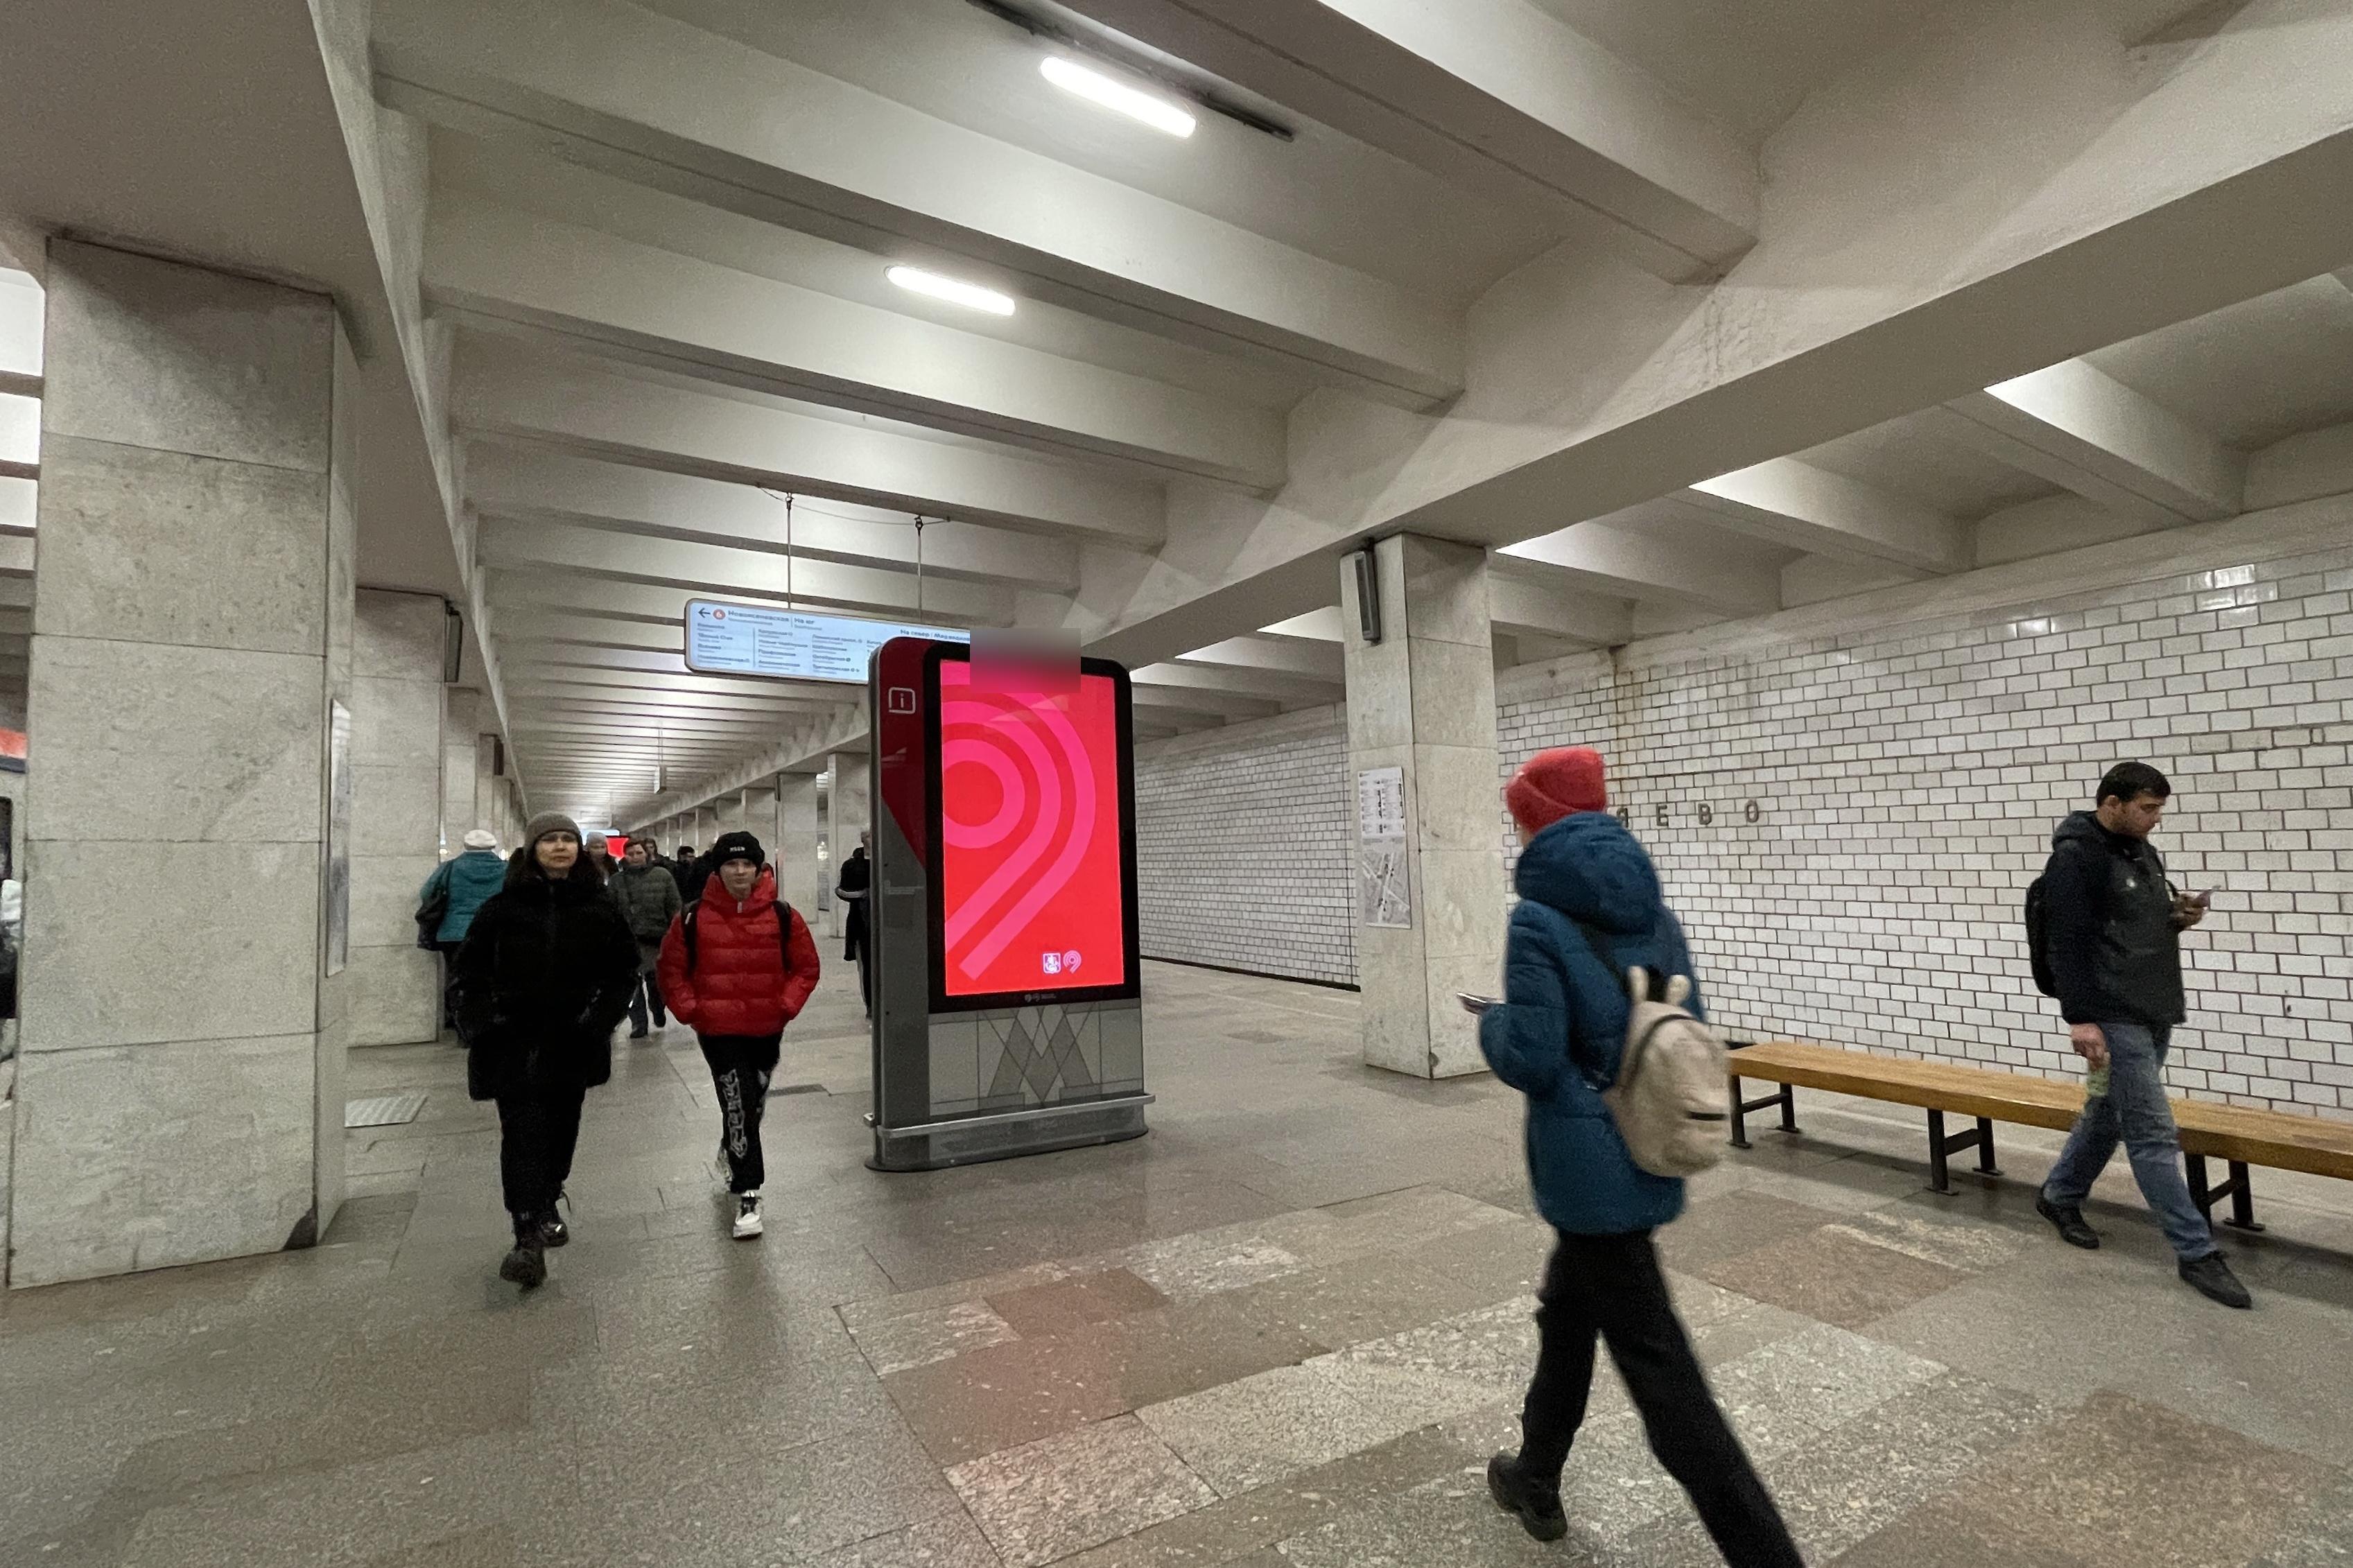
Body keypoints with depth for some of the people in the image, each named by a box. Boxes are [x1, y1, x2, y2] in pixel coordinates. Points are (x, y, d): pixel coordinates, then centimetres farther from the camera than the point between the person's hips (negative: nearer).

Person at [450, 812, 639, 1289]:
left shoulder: (600, 909, 2)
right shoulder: (503, 907, -1)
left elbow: (624, 970, 8)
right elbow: (470, 968, 7)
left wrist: (601, 1015, -4)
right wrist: (482, 1018, -5)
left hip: (573, 1043, 2)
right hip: (514, 1043, -2)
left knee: (561, 1130, 14)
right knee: (523, 1133, -9)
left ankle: (546, 1208, 38)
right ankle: (529, 1238, -8)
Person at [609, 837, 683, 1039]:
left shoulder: (662, 875, 0)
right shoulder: (617, 880, 1)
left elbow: (675, 907, -1)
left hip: (657, 937, 0)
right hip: (629, 941, 0)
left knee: (656, 982, 10)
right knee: (632, 983, 1)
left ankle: (658, 1012, 34)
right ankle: (638, 1023, 11)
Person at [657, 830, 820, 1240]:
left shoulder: (782, 915, -5)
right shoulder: (693, 917, -7)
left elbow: (806, 967, 2)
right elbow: (672, 969, 4)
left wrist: (787, 1004, -9)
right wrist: (689, 1008, -6)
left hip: (767, 1029, 3)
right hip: (718, 1030, -2)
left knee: (753, 1103, 19)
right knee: (737, 1105, -8)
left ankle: (732, 1152, 50)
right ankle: (748, 1195, 3)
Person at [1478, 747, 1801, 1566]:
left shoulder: (1539, 917, -19)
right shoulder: (1651, 907, 3)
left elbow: (1532, 1061, -21)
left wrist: (1491, 1024, -2)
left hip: (1589, 1165, -9)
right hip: (1650, 1151, 9)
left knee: (1657, 1363, 3)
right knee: (1566, 1310, 25)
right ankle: (1536, 1479, 43)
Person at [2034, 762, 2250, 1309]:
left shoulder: (2143, 851, 12)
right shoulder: (2075, 858, -15)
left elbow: (2149, 925, 23)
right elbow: (2067, 943, -18)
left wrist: (2179, 917, 0)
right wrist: (2079, 1018, -21)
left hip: (2155, 1012, 9)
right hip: (2114, 1018, -9)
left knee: (2110, 1113, 17)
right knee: (2154, 1133, -3)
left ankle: (2059, 1196, 33)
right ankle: (2197, 1253, 6)